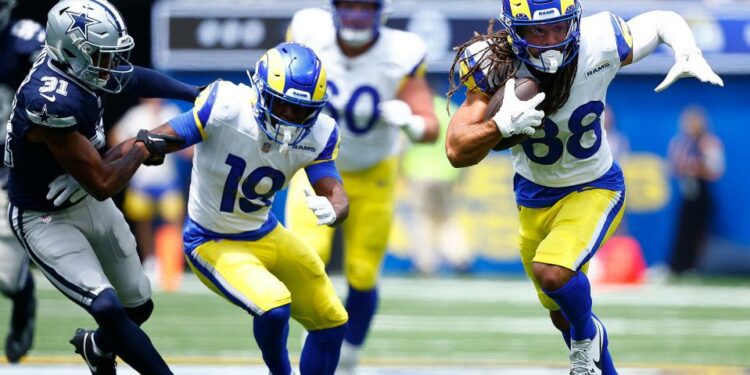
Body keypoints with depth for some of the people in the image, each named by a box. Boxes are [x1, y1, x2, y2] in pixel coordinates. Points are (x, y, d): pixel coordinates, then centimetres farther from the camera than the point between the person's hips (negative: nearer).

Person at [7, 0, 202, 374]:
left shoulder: (84, 69, -12)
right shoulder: (52, 102, -37)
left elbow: (137, 78, 12)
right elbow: (103, 184, -30)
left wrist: (197, 94, 2)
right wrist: (141, 148, -15)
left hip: (88, 201, 8)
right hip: (46, 219, -8)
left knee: (139, 304, 17)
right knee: (107, 308, -23)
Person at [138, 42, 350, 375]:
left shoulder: (317, 134, -14)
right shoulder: (225, 107, -27)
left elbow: (336, 194, -20)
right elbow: (159, 139, -21)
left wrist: (332, 210, -44)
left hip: (266, 235, 6)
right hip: (212, 244, -6)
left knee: (331, 323, 11)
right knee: (274, 308, -28)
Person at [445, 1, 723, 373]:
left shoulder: (599, 46, -27)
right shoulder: (494, 67, -26)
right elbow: (457, 153, -27)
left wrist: (689, 56, -29)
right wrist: (502, 125, -46)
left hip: (594, 189, -3)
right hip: (535, 198, 3)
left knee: (552, 272, -29)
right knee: (562, 315, 18)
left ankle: (587, 333, 3)